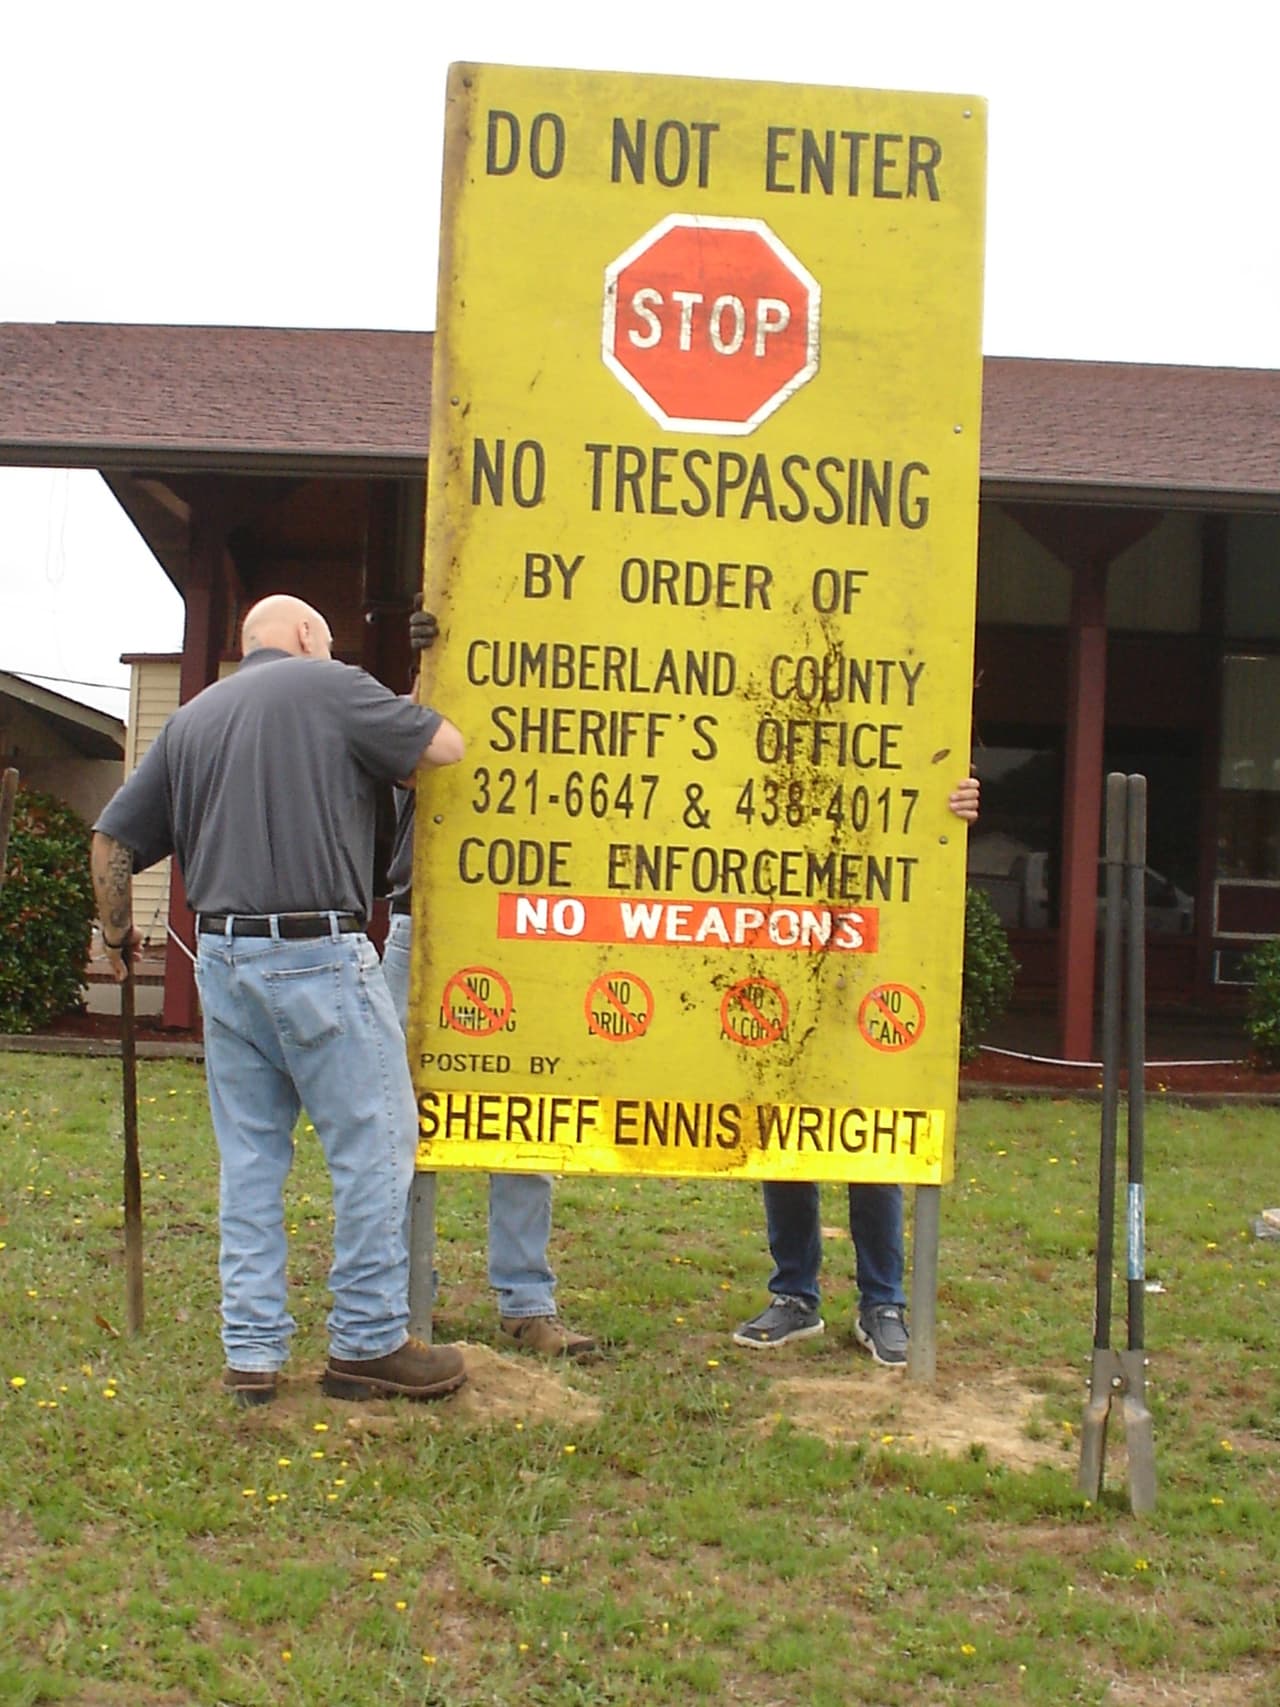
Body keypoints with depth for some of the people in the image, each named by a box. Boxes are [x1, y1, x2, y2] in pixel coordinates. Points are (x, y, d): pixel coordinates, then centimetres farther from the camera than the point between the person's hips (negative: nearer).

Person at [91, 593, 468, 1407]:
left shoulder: (191, 718, 16)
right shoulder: (330, 686, -1)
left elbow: (113, 837, 16)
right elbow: (446, 747, 1)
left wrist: (117, 933, 30)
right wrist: (400, 712, 22)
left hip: (223, 958, 7)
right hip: (319, 955, -7)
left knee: (250, 1158, 12)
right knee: (374, 1144, 3)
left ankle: (253, 1353, 15)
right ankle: (369, 1343, 7)